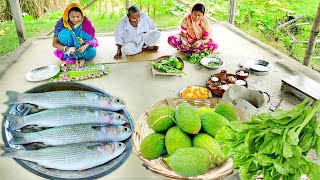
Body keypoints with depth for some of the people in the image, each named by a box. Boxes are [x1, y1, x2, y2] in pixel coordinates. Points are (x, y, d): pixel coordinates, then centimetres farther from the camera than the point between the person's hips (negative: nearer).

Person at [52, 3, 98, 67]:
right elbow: (54, 43, -17)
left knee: (92, 52, -32)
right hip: (69, 47, 0)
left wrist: (85, 46, -34)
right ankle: (75, 57, -22)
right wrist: (67, 49, -36)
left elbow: (91, 38, -11)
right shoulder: (62, 23, -18)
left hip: (82, 47, 0)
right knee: (64, 33, -30)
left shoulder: (86, 22, -17)